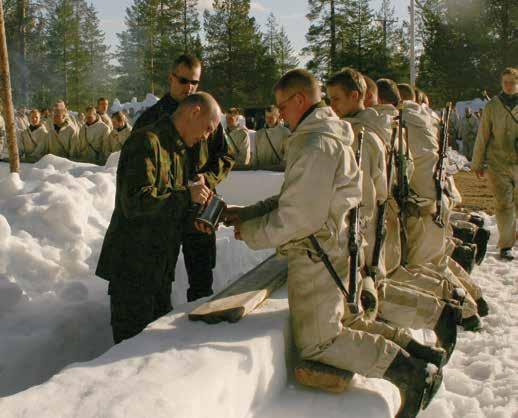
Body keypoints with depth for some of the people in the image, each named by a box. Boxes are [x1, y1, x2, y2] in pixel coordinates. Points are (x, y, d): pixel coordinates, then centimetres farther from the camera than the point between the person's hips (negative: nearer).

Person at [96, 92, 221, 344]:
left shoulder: (182, 150, 15)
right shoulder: (147, 142, -17)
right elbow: (135, 202, -27)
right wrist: (187, 196, -22)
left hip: (161, 266, 9)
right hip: (133, 266, -9)